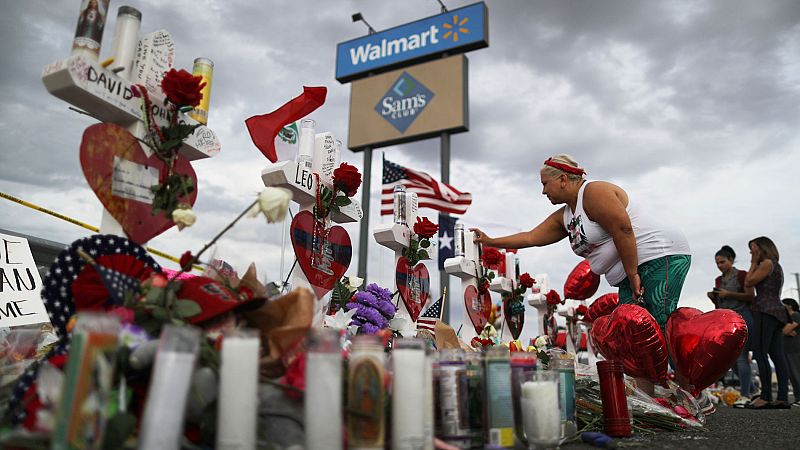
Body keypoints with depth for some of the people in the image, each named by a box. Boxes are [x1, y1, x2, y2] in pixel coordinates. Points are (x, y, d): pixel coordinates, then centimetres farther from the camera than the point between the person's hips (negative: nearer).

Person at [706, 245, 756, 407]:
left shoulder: (742, 275, 0)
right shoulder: (718, 280, 17)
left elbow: (751, 296, -8)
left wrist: (729, 294, -15)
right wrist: (713, 298, 1)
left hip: (742, 316, -7)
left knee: (741, 355, -11)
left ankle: (744, 395, -8)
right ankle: (752, 389, 21)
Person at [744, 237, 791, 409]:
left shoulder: (767, 263, -6)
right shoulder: (776, 266, 23)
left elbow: (748, 282, -8)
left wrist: (753, 263, 1)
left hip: (765, 311, -10)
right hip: (777, 312, 10)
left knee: (760, 354, -12)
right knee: (777, 355, 5)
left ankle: (766, 397, -15)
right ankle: (783, 398, 3)